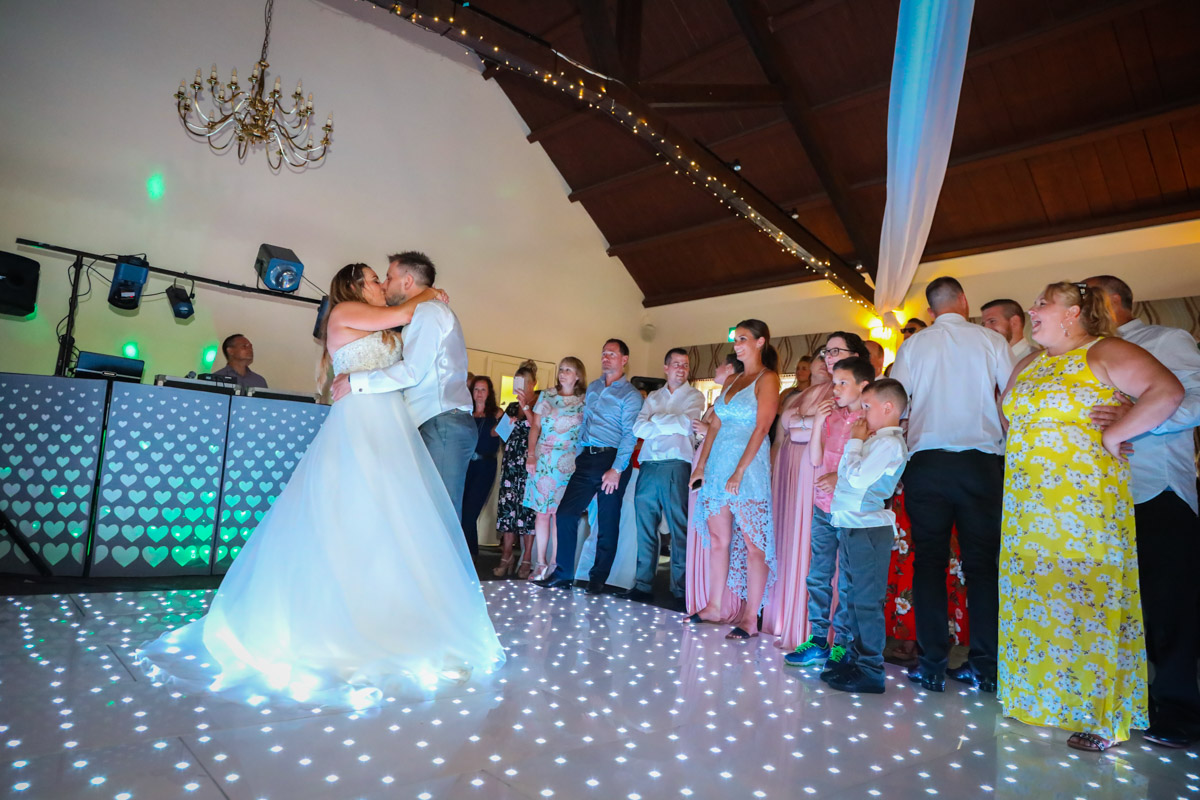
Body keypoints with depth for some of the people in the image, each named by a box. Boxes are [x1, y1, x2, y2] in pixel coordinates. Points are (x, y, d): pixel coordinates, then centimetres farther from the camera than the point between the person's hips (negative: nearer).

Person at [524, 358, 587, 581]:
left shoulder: (585, 402, 3)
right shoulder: (546, 396, 9)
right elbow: (535, 427, 6)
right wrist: (531, 455, -4)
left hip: (569, 462, -2)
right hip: (543, 460, 2)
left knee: (559, 512, -2)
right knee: (542, 511, 2)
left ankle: (554, 563, 8)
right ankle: (541, 563, 10)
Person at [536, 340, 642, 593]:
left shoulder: (630, 395, -3)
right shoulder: (592, 388, 16)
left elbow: (629, 435, -11)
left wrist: (616, 469, -20)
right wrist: (577, 456, 14)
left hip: (612, 460, -5)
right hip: (586, 459, 6)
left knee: (608, 524, 2)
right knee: (565, 513, -1)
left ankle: (598, 579, 15)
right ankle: (563, 574, 9)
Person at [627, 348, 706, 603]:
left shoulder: (694, 396, 9)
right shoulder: (653, 397, 20)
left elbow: (687, 423, -9)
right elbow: (638, 428, 5)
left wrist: (657, 418, 2)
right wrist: (673, 424, -4)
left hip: (676, 465, -4)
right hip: (648, 465, 4)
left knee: (679, 528, -4)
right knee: (645, 527, 5)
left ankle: (681, 588, 3)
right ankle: (643, 584, 12)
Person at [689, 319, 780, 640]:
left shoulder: (767, 379, -3)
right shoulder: (732, 380, 19)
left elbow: (761, 427, -12)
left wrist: (739, 471, -18)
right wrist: (701, 463, 9)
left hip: (748, 464, -7)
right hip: (719, 463, 7)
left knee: (752, 542, -3)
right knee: (718, 539, 9)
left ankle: (750, 619, 2)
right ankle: (713, 607, 18)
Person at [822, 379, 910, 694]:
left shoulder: (890, 443, -13)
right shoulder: (875, 440, 17)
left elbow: (858, 478, -19)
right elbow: (848, 473, 17)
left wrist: (855, 441, -10)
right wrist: (857, 442, 10)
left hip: (868, 529, -10)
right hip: (853, 526, 10)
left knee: (867, 600, -4)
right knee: (855, 597, 17)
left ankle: (871, 672, 5)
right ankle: (856, 659, 28)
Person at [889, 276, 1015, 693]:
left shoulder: (912, 346, 4)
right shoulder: (991, 341, 4)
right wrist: (1009, 451, 16)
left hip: (926, 463, 0)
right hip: (981, 461, 0)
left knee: (928, 560, 5)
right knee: (982, 562, 8)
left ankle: (932, 665, 7)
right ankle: (985, 666, 10)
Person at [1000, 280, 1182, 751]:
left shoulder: (1104, 352, -4)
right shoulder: (1029, 365, 18)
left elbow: (1167, 391, -16)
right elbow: (1006, 414, 26)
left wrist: (1112, 436, -14)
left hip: (1083, 499, -7)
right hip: (1027, 504, 7)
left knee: (1086, 597, -3)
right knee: (1033, 599, 10)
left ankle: (1103, 716, 10)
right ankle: (1038, 694, 23)